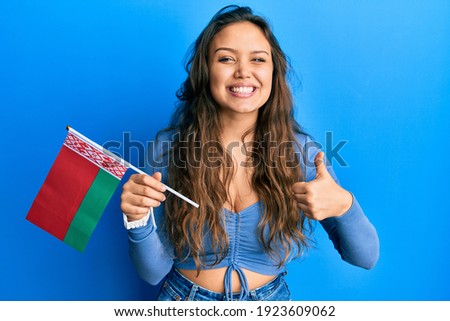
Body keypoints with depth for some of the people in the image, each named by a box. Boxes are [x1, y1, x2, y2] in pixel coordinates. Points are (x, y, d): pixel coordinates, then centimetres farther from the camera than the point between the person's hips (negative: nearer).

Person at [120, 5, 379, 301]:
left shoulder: (301, 150, -14)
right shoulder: (168, 148, -16)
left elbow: (366, 257, -11)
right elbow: (154, 271, -12)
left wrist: (343, 205, -31)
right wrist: (139, 219, -31)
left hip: (271, 298, 1)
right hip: (184, 296, 0)